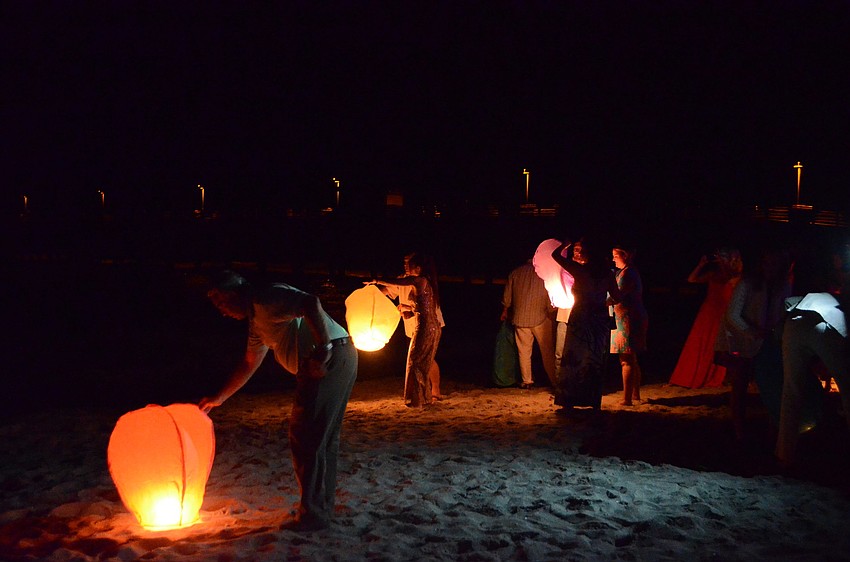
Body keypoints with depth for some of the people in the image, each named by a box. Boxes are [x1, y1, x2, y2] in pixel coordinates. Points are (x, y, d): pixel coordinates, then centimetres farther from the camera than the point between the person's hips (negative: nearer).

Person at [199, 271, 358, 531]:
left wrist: (324, 350, -24)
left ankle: (313, 514, 4)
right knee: (324, 437, 17)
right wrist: (219, 398, 38)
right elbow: (249, 364, 35)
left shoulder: (265, 298, -8)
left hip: (332, 358, -11)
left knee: (306, 437, -4)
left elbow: (311, 304, -24)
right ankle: (323, 506, 28)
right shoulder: (256, 321, 24)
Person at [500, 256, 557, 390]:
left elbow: (507, 298, 11)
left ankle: (527, 381, 11)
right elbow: (551, 299, -7)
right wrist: (552, 314, 6)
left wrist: (504, 312, 26)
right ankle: (554, 380, 10)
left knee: (524, 351, 9)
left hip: (520, 319, 2)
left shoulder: (515, 273, 4)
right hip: (541, 319, -2)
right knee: (547, 351, 6)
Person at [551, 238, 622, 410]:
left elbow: (556, 254, -2)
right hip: (601, 320, 4)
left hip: (581, 319, -4)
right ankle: (595, 402, 13)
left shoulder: (579, 270, -8)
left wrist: (567, 243, 14)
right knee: (596, 361, 11)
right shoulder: (606, 273, 3)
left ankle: (569, 401, 5)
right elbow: (617, 298, 5)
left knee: (573, 360, 5)